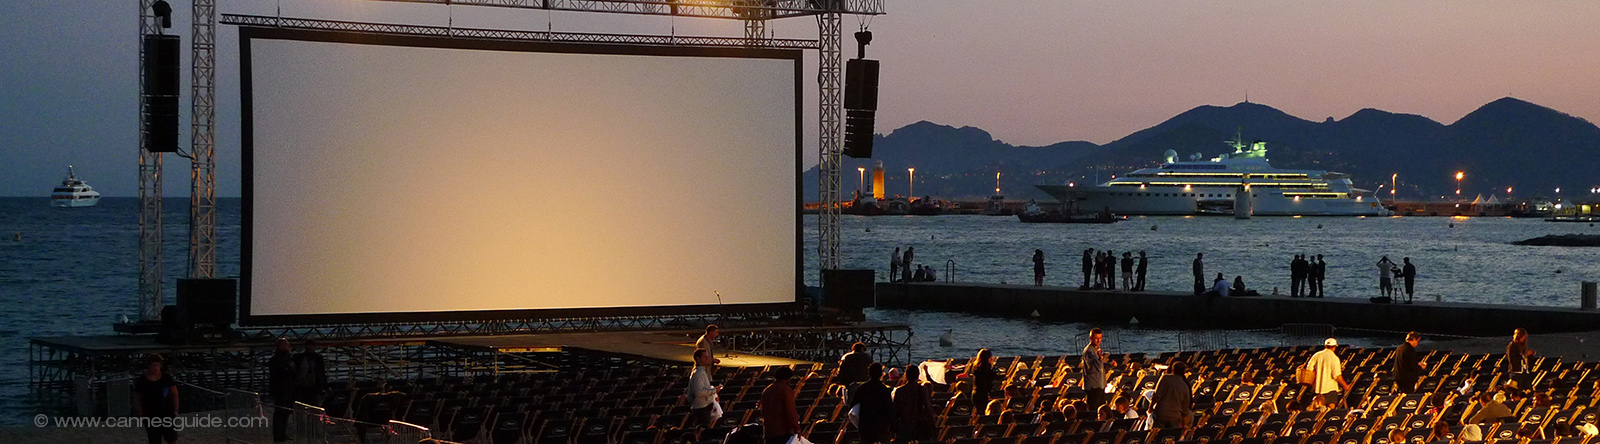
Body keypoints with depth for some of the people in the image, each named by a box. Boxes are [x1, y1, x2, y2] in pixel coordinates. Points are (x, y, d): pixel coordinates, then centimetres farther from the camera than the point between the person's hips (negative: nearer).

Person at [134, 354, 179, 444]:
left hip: (168, 414, 2)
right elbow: (137, 399, -3)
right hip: (151, 416, -2)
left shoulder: (167, 378, -3)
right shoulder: (141, 381, -9)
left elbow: (174, 394, 3)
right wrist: (141, 415, -10)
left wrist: (175, 410, -5)